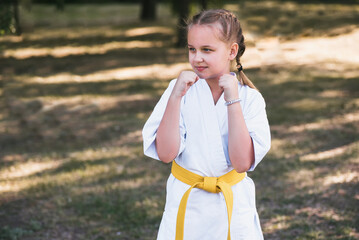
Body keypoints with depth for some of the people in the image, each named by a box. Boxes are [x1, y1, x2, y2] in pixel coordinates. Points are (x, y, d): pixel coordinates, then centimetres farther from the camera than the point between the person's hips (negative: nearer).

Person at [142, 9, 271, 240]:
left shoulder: (250, 98, -8)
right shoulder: (180, 89, -7)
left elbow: (242, 162, -19)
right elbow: (165, 153, -16)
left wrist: (233, 100, -21)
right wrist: (175, 97, -22)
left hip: (233, 205, 0)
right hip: (186, 204, 0)